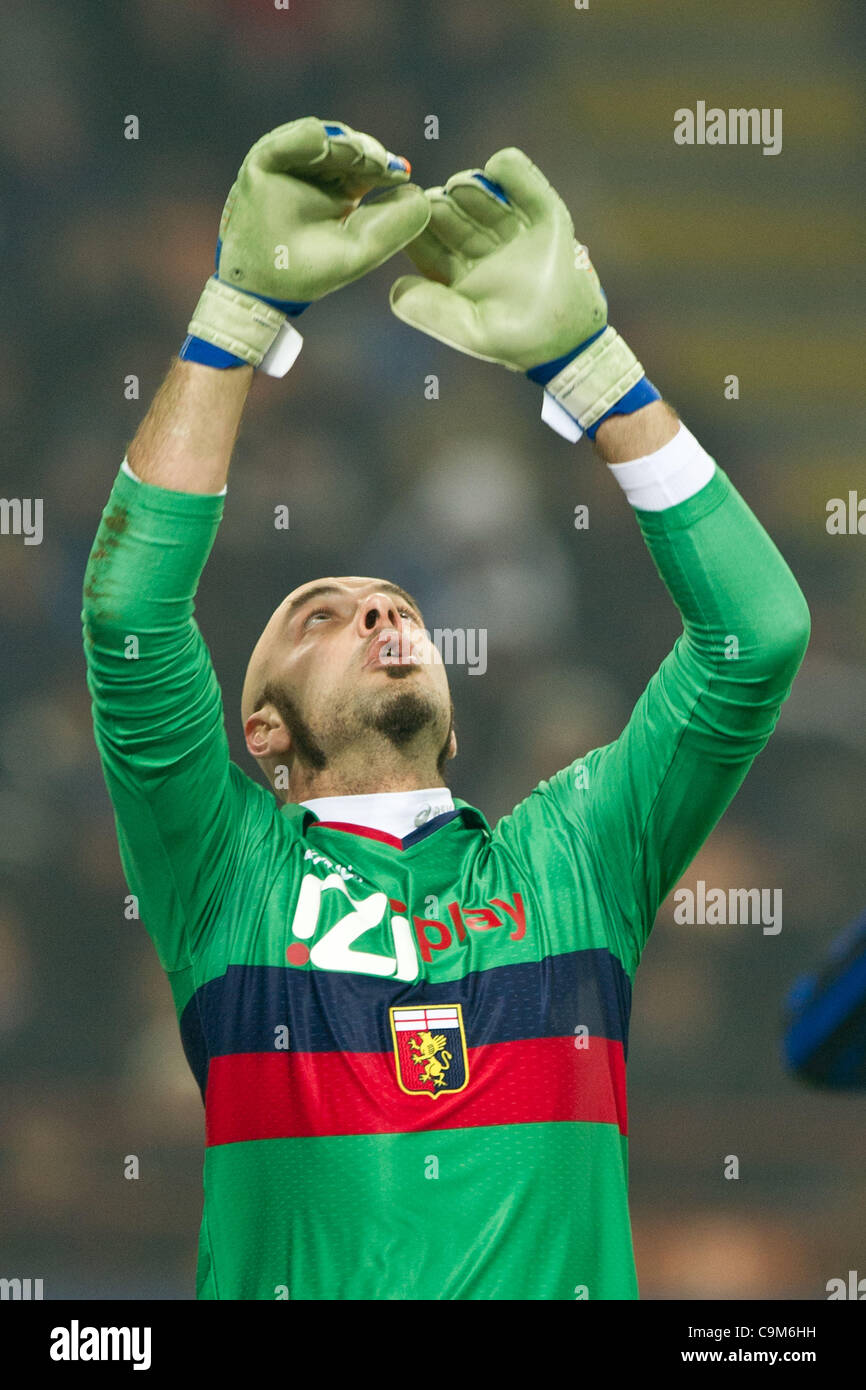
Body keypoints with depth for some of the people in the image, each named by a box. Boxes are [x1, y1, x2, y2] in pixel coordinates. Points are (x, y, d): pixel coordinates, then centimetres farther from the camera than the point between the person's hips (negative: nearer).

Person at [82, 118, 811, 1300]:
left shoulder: (571, 859, 18)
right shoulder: (231, 872, 14)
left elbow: (759, 629, 10)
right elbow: (130, 610, 2)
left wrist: (578, 353, 5)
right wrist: (246, 304, -1)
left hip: (565, 1282, 1)